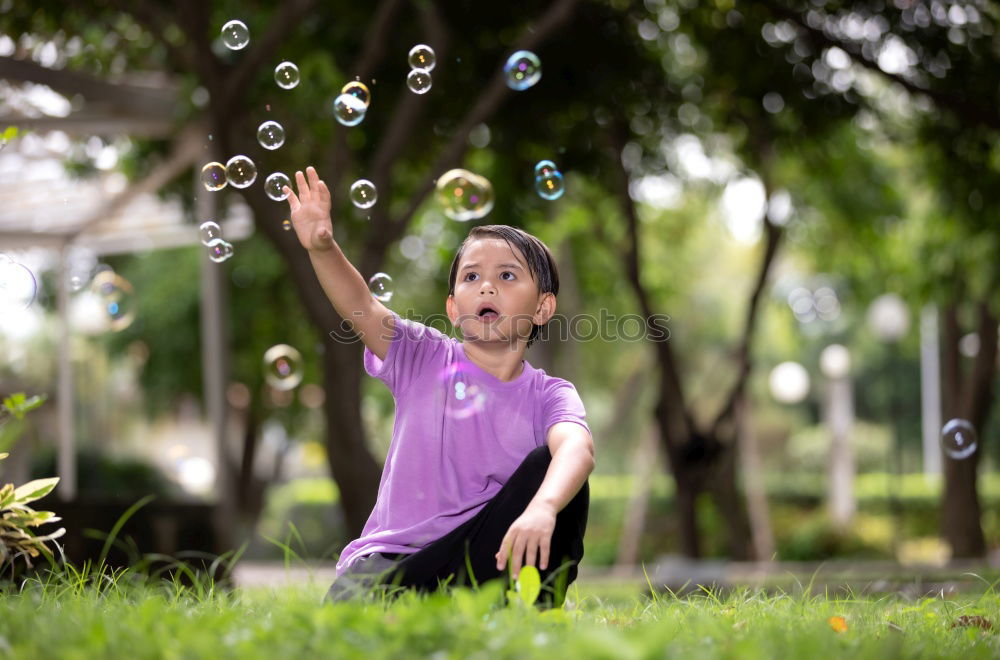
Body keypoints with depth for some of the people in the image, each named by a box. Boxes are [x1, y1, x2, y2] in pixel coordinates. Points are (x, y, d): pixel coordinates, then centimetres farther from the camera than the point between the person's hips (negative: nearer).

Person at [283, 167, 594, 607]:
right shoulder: (426, 359, 2)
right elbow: (361, 308, -16)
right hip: (390, 556, -1)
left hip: (481, 556, 2)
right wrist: (323, 249, -37)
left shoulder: (548, 396, -2)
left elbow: (579, 448, -25)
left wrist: (541, 509, -48)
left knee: (549, 466, -20)